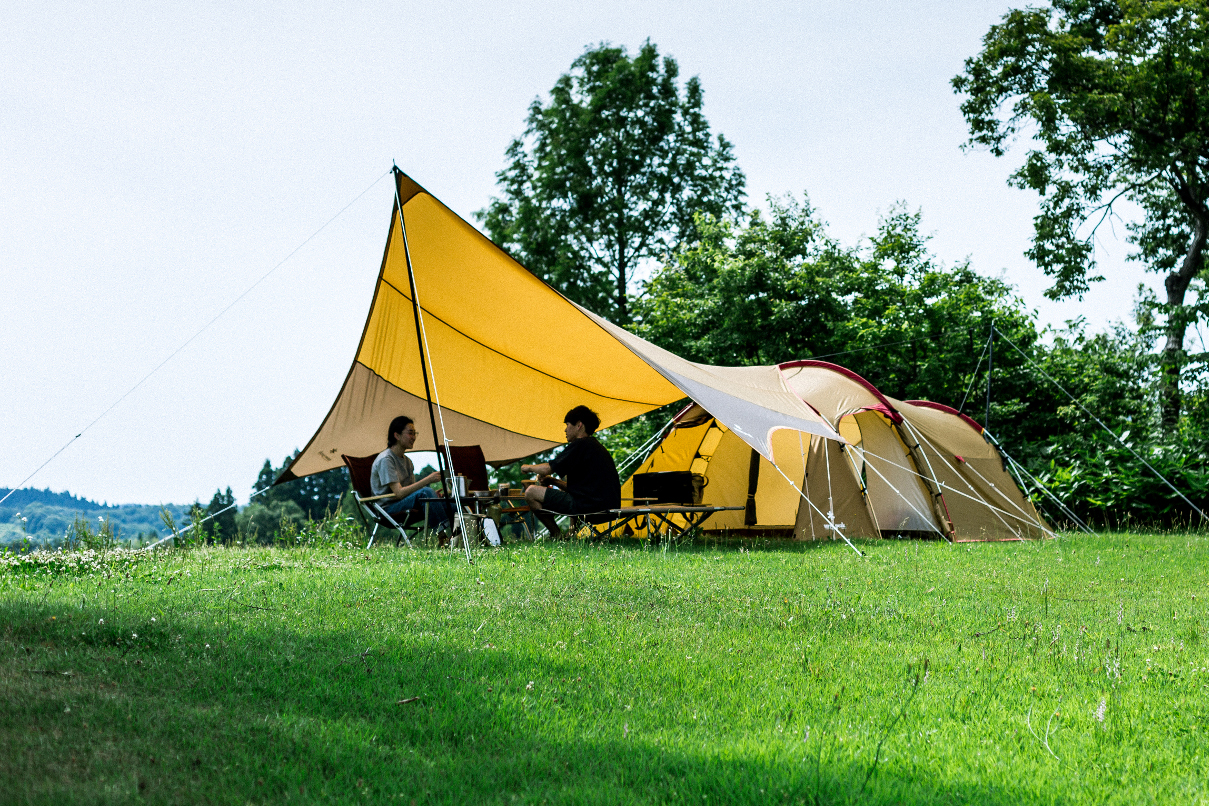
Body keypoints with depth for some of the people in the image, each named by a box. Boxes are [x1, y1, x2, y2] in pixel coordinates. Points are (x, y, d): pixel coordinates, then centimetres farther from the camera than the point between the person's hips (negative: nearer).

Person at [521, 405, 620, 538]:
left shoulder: (580, 445, -7)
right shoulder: (598, 447, 22)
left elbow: (547, 469, -7)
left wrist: (528, 467, 14)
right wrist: (554, 482, 18)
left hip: (588, 506, -10)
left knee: (531, 493, -3)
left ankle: (557, 536, -4)